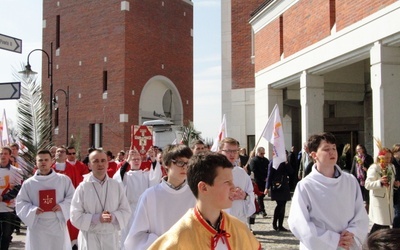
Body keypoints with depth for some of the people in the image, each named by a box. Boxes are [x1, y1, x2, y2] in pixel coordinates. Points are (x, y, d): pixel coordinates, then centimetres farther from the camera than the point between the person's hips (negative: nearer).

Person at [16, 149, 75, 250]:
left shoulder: (64, 179, 2)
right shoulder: (28, 183, 3)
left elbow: (72, 197, 5)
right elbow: (21, 203, 5)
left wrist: (62, 206, -13)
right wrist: (33, 210, -13)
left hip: (58, 224, 0)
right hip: (37, 226, 0)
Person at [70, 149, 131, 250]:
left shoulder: (116, 185, 1)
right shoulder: (83, 187, -7)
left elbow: (126, 211, 3)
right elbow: (75, 217, -8)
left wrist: (114, 217, -16)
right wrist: (97, 218, -19)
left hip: (111, 237, 3)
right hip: (90, 238, -2)